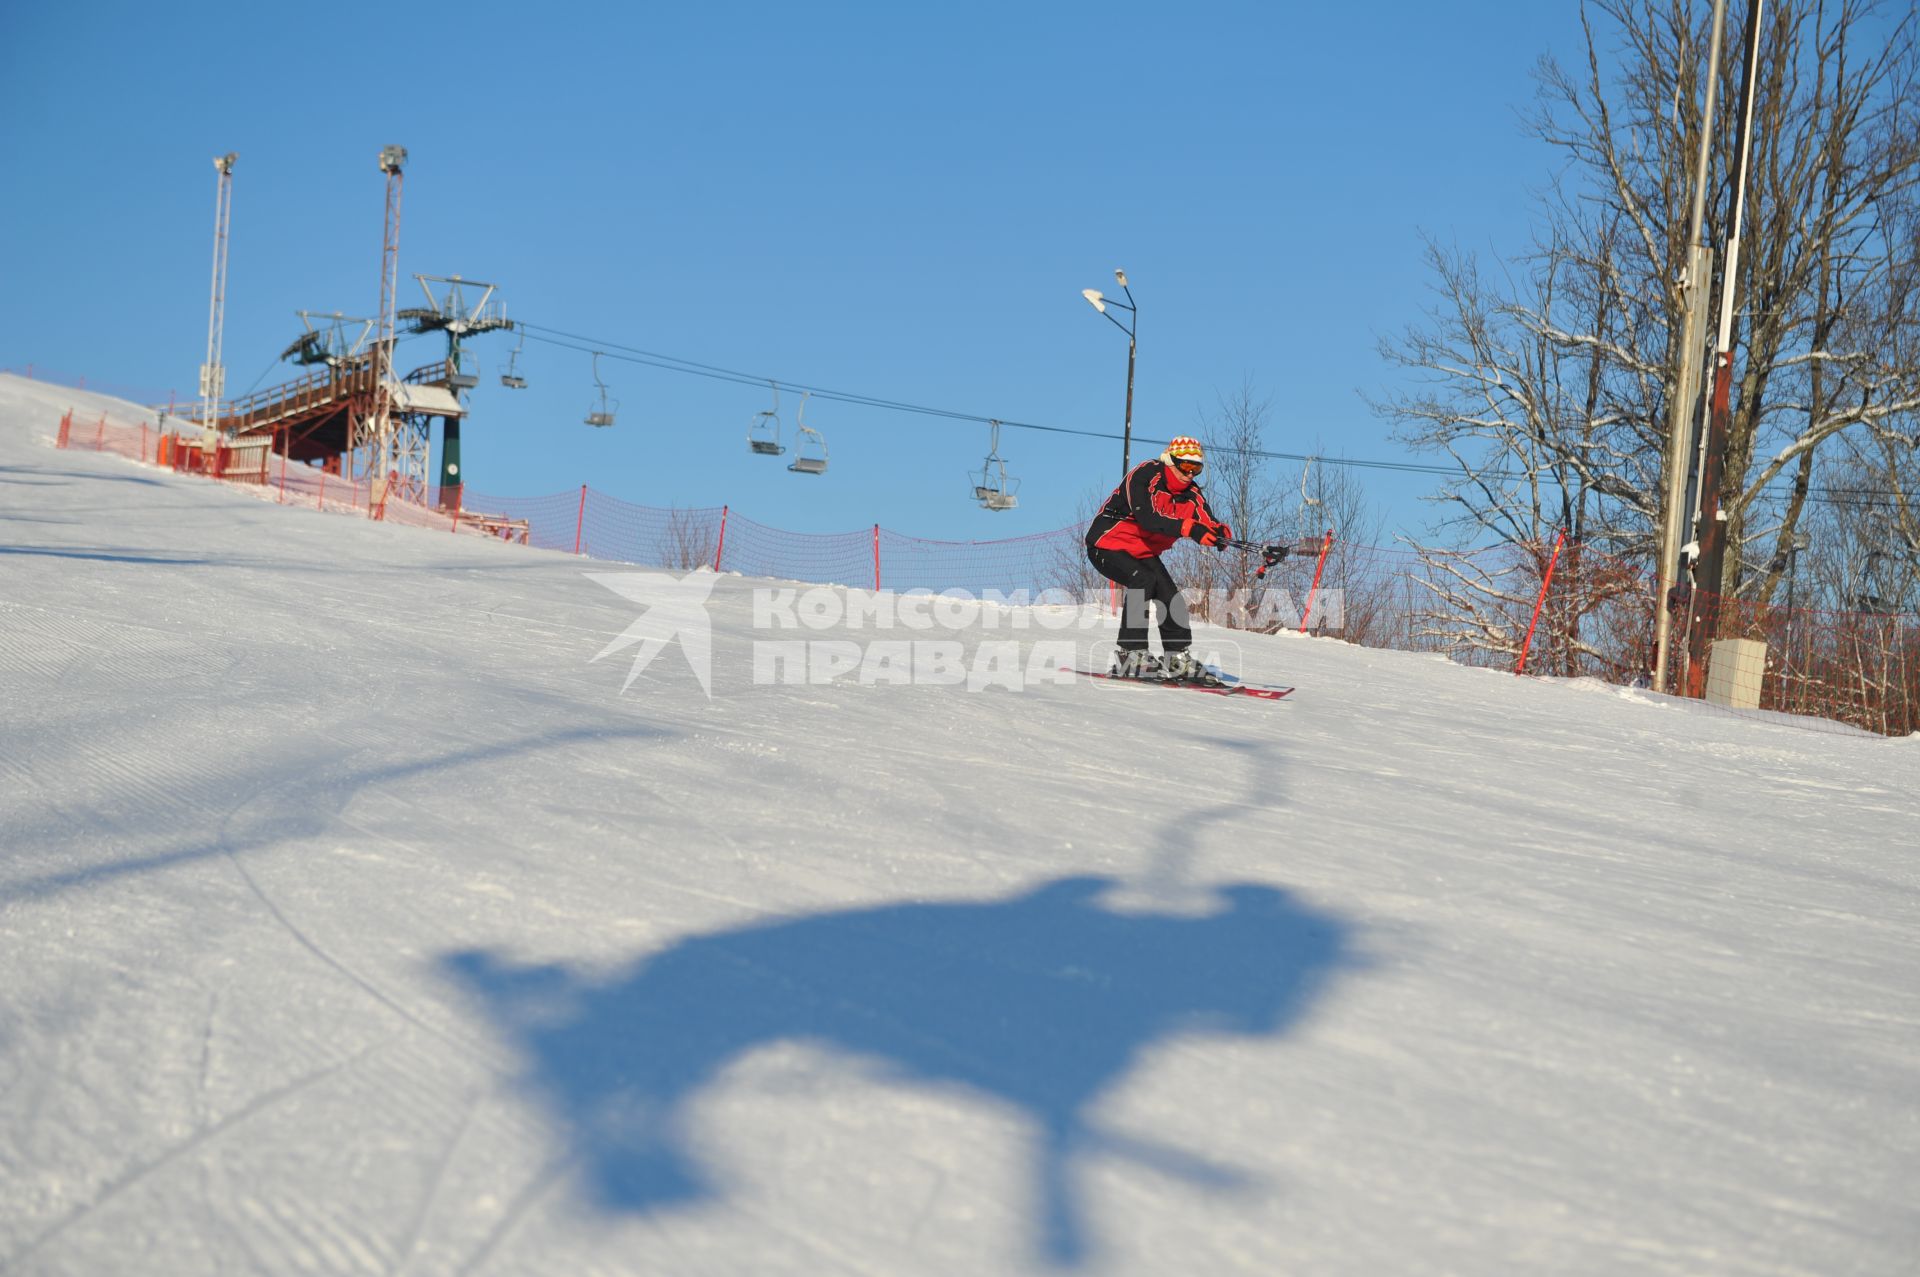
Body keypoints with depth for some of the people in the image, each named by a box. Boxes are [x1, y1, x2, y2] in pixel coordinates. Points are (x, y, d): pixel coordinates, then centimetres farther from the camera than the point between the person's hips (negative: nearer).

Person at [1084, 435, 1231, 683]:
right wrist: (1188, 527, -48)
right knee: (1143, 581, -29)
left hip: (1143, 553, 7)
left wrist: (1221, 533, -39)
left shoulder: (1191, 493, -2)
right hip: (1107, 544, -7)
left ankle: (1177, 659, 8)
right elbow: (1147, 519, -37)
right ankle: (1130, 655, -24)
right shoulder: (1143, 477, -23)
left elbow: (1208, 524, -14)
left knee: (1170, 595, -6)